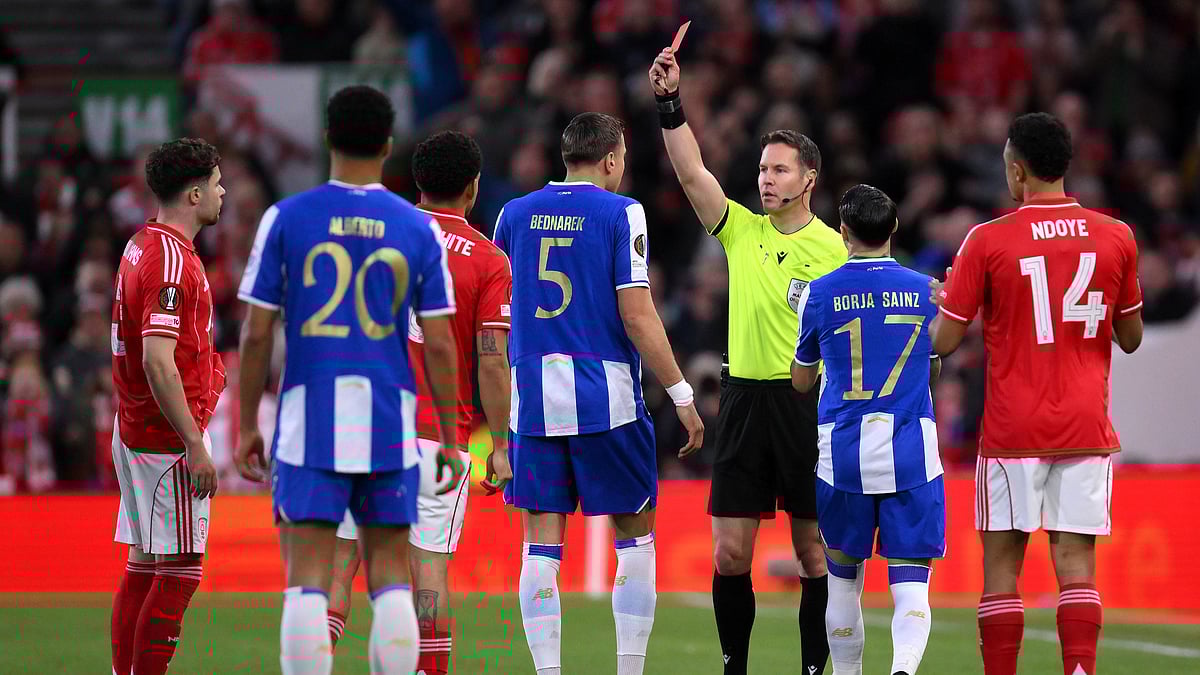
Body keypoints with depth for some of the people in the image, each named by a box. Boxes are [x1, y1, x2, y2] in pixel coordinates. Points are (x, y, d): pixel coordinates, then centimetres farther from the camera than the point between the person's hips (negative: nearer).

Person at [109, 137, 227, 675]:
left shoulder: (142, 245, 14)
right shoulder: (171, 260, -18)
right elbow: (158, 363, -25)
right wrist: (195, 445, -24)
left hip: (135, 429, 10)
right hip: (169, 436, -10)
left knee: (144, 564, 12)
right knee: (180, 569, -8)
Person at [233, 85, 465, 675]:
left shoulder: (286, 218, 0)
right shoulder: (418, 229, 3)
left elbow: (256, 333, -1)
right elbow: (439, 344, 2)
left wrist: (247, 425, 8)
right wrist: (450, 439, 8)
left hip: (310, 421, -1)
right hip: (390, 425, 1)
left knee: (307, 577, -1)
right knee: (390, 575, 9)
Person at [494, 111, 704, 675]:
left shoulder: (515, 214, 9)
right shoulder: (621, 214, -4)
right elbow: (637, 317, -9)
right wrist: (682, 396, -2)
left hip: (532, 390, 3)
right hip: (606, 395, -3)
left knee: (542, 543, 3)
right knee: (634, 535, 10)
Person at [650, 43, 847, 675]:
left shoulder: (836, 248, -2)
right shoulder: (741, 230, 7)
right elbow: (691, 172, -5)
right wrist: (670, 101, -15)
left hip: (809, 402, -3)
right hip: (744, 398, 3)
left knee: (814, 551, 1)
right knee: (729, 553, 1)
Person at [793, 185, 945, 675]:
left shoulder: (818, 294, 0)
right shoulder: (926, 290, 4)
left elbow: (801, 381, 12)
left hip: (842, 454, 0)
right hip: (912, 451, 0)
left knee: (843, 578, 17)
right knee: (911, 584, -4)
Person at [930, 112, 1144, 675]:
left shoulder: (987, 241, -7)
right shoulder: (1116, 237, 2)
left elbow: (944, 342, -4)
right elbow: (1130, 338, 12)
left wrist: (941, 301, 17)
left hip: (1013, 431, -2)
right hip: (1087, 428, 2)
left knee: (1002, 562, 4)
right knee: (1076, 562, 1)